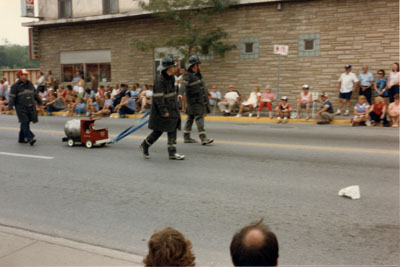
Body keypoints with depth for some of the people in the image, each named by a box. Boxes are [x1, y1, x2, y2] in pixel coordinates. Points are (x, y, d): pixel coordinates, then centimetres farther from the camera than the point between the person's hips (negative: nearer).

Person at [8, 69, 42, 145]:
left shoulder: (30, 84, 13)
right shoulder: (15, 86, -4)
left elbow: (35, 94, 25)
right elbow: (12, 97, -9)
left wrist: (39, 102, 31)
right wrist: (10, 106, -19)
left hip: (31, 107, 5)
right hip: (21, 108, -5)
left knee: (26, 123, 8)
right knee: (24, 123, -11)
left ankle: (21, 139, 18)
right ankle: (30, 138, -16)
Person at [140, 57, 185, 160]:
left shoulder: (171, 78, 10)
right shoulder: (160, 80, -19)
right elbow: (158, 97, -22)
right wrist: (164, 111, -23)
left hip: (171, 108, 9)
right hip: (162, 108, -9)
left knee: (173, 129, 5)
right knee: (158, 131, 0)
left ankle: (172, 153, 8)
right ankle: (144, 145, 22)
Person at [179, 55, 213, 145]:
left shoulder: (198, 73, 12)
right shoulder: (187, 75, -15)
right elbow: (183, 84, -32)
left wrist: (206, 91, 45)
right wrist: (181, 94, -51)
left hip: (200, 99, 9)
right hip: (194, 100, -9)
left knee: (191, 117, 12)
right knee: (199, 117, -13)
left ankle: (186, 137, 19)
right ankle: (203, 138, -17)